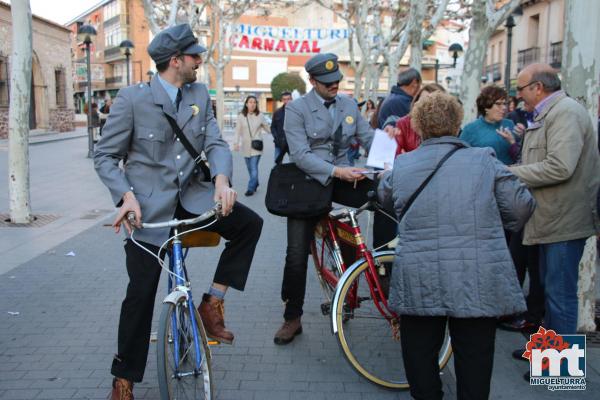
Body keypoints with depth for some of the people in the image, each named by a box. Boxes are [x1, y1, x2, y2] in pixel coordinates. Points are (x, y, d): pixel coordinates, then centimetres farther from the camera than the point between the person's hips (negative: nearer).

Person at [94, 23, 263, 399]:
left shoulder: (200, 94, 3)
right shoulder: (132, 98, -11)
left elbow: (216, 142, -3)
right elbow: (105, 157, -7)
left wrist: (222, 178, -24)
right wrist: (127, 196, -23)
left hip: (191, 195, 4)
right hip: (149, 204, -4)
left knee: (249, 223, -15)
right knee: (141, 291, -1)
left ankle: (212, 302, 2)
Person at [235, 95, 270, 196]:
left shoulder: (260, 116, -1)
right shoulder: (241, 116, 0)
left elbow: (267, 128, 7)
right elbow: (238, 130, 0)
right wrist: (237, 142, -9)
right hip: (246, 146, 2)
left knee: (254, 167, -10)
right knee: (250, 168, 12)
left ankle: (251, 188, -7)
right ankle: (255, 184, 32)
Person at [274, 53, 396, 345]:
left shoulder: (349, 105, 6)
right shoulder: (296, 109, -8)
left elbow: (367, 138, 4)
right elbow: (300, 155, -17)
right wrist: (336, 171, -28)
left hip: (342, 178, 3)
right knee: (297, 255, -3)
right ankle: (292, 319, 15)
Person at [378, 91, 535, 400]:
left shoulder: (400, 166, 4)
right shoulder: (484, 161, -1)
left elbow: (384, 196, 22)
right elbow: (521, 208, 2)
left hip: (418, 282, 1)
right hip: (479, 282, 0)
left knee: (420, 356, 15)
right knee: (474, 359, 11)